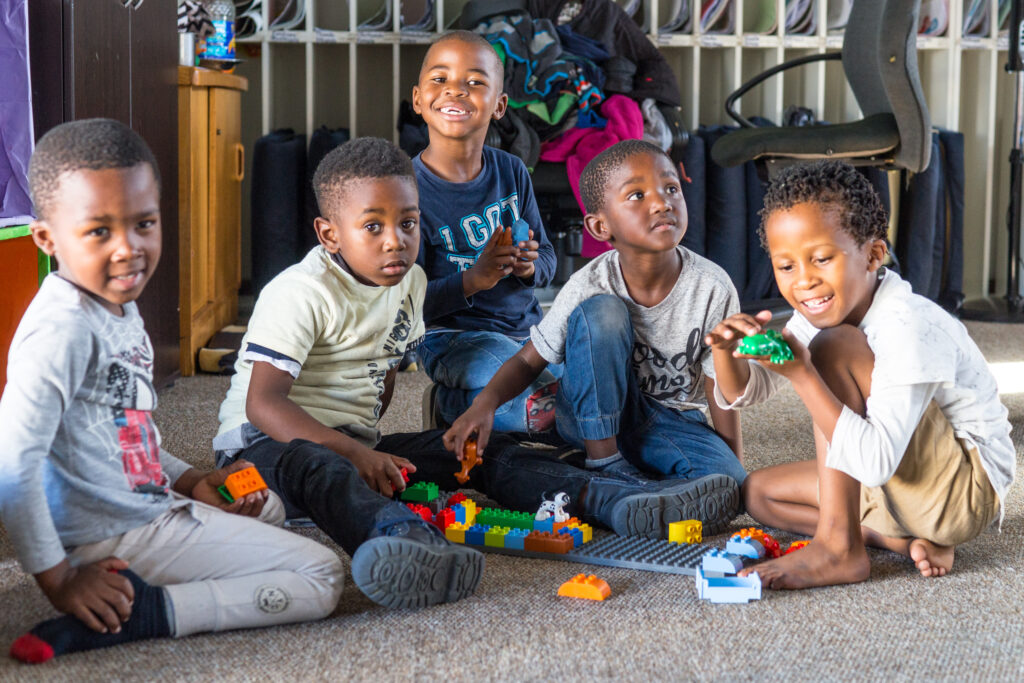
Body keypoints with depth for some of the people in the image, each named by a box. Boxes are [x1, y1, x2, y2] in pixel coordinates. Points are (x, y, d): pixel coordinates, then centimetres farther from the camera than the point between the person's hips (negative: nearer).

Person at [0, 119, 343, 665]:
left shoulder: (121, 310, 9)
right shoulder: (64, 329, -23)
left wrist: (191, 482, 9)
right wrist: (57, 579, -25)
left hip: (151, 504, 10)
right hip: (117, 537, -10)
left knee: (268, 505, 35)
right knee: (320, 579, -7)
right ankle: (145, 611, -15)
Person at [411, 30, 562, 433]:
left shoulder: (511, 172, 5)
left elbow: (547, 259, 13)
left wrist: (531, 265, -12)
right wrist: (473, 280, -28)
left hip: (525, 328, 7)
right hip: (452, 336, -7)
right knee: (561, 403, -29)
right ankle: (452, 401, -8)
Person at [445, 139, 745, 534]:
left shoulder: (712, 289, -18)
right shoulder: (588, 287, -19)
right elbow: (528, 361, -11)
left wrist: (735, 471, -11)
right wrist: (485, 403, -31)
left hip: (670, 420, 0)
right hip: (594, 415, 0)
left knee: (727, 485, -31)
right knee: (600, 312, -28)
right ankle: (604, 460, -19)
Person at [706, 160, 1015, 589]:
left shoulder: (909, 328, -27)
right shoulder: (818, 314, 0)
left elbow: (876, 464, -35)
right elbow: (742, 393, 5)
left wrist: (801, 374, -36)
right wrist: (726, 349, -18)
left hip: (969, 488, -9)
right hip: (894, 488, 9)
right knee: (758, 491, 8)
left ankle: (838, 547, -22)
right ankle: (903, 540, -5)